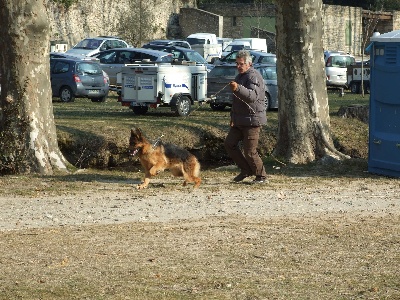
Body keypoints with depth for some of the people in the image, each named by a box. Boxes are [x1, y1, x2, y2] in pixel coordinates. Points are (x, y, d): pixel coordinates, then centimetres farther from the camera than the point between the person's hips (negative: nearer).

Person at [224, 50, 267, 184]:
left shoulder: (254, 76, -15)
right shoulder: (240, 76, 18)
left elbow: (253, 96, -34)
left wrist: (238, 88, -49)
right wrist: (233, 117, 25)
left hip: (252, 120, -10)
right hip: (239, 121, 10)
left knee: (250, 151, -7)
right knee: (229, 144, 7)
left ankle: (261, 176, 10)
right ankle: (246, 170, 17)